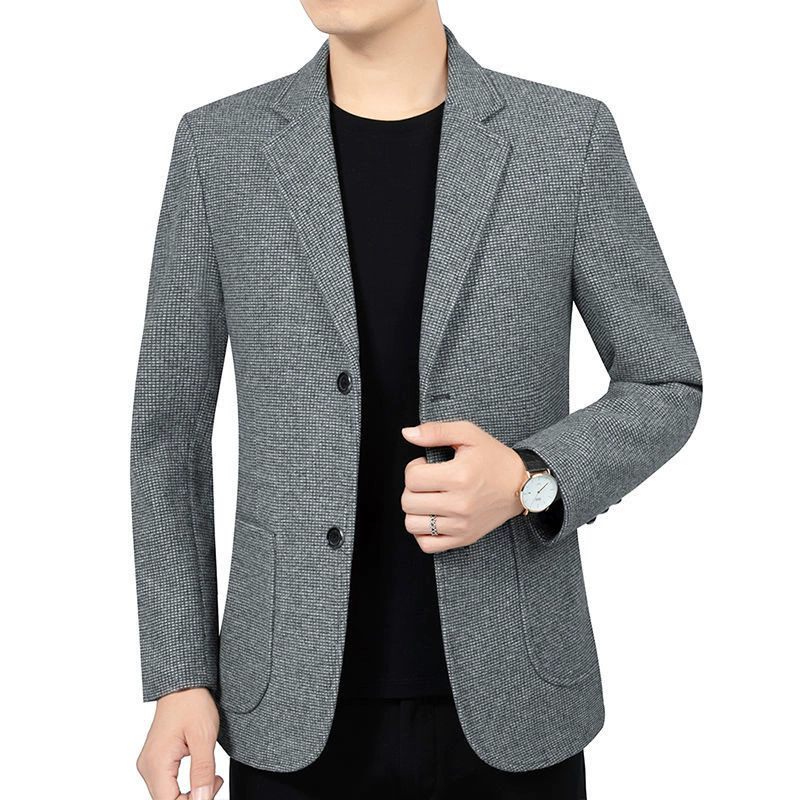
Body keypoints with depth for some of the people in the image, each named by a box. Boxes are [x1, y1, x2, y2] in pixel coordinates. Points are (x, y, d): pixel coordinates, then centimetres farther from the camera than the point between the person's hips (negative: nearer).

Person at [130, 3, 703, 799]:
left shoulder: (569, 137, -5)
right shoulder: (219, 146, -3)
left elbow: (664, 390, 2)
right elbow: (171, 422, 2)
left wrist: (528, 483, -19)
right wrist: (178, 678, -2)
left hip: (508, 701, 0)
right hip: (301, 709, 1)